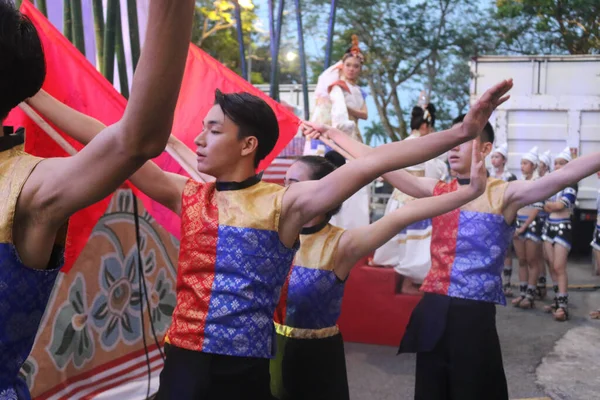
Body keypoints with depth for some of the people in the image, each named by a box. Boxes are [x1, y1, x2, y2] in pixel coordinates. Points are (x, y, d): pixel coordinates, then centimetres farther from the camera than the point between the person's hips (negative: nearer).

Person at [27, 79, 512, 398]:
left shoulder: (283, 203, -8)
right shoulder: (186, 196, 4)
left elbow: (371, 164, -18)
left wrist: (460, 133, -24)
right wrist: (33, 94, 6)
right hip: (184, 361, 3)